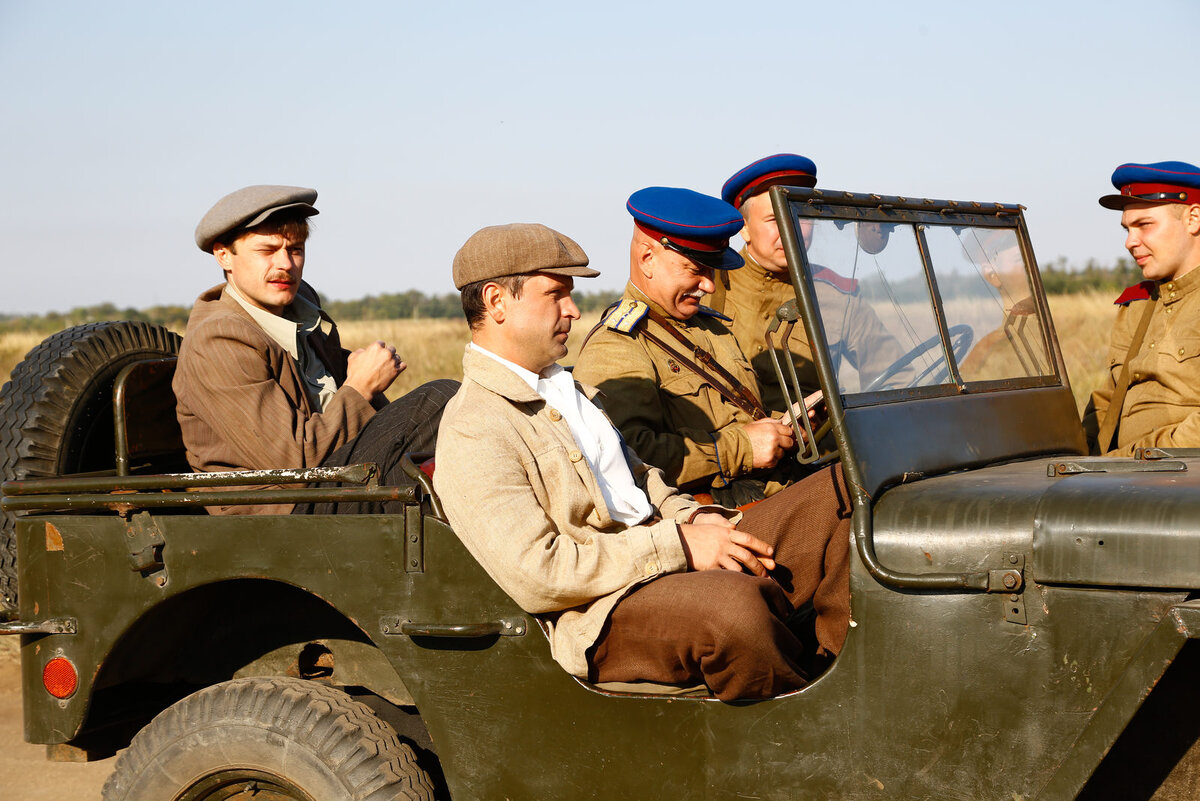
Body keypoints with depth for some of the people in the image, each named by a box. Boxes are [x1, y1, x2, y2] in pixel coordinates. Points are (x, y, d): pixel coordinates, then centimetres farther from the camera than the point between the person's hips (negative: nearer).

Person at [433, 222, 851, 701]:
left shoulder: (566, 388, 21)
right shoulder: (471, 436, -11)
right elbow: (534, 573, -21)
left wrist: (697, 519, 3)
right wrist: (679, 545, -18)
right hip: (603, 616, -9)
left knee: (844, 509, -5)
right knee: (732, 606, -39)